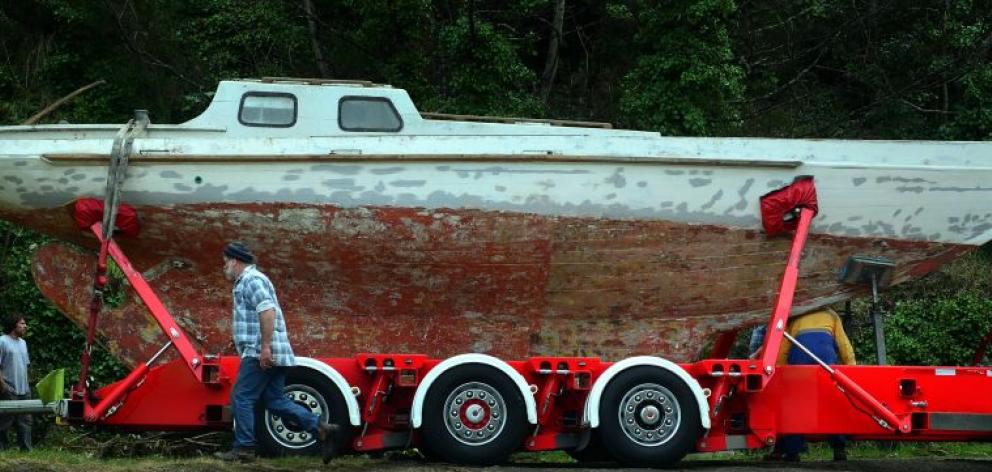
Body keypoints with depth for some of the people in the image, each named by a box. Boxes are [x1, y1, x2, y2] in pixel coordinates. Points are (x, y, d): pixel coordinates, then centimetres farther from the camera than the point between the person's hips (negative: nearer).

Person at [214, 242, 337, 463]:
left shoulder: (251, 280, -8)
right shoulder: (249, 281, 25)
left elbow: (267, 311, -22)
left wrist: (265, 347, -25)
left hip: (260, 354, -10)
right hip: (269, 355, 10)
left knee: (241, 397, -6)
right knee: (275, 400, 7)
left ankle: (243, 449, -5)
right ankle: (320, 427, 0)